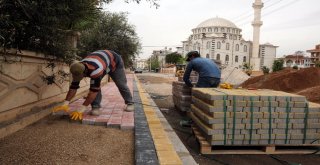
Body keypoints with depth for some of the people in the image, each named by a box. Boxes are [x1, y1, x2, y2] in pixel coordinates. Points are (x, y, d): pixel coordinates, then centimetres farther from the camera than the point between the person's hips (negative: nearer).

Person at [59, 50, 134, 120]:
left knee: (121, 84, 3)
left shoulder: (95, 69, -48)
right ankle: (96, 107, -8)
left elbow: (94, 90, -46)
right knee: (94, 85, -17)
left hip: (115, 61, -5)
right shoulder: (78, 70, -26)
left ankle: (130, 103, 23)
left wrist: (82, 109, -44)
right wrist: (65, 103, -27)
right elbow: (73, 87, -18)